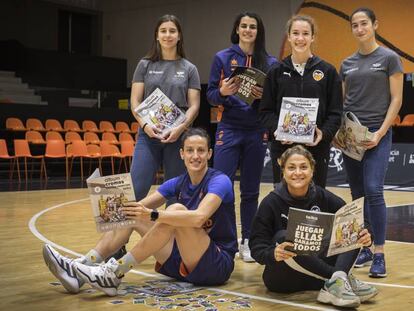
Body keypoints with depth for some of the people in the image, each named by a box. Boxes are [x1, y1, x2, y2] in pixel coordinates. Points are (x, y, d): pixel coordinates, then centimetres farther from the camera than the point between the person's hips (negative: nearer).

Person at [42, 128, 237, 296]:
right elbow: (142, 206, -3)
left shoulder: (219, 181, -13)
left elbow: (198, 218, -32)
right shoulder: (177, 183, 7)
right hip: (182, 262, 7)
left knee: (176, 210, -30)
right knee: (131, 215, -3)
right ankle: (80, 267, -16)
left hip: (218, 265, -6)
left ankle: (113, 274, -29)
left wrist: (153, 215, -40)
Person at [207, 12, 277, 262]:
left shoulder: (270, 63, 5)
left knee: (250, 190, 7)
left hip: (257, 132, 1)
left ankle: (248, 242, 16)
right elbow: (211, 96, 3)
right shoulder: (222, 58, 3)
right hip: (229, 129, -1)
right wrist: (223, 92, -18)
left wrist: (264, 97, -14)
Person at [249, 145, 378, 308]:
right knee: (283, 237, -31)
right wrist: (273, 254, -36)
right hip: (282, 275, -3)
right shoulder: (271, 203, -11)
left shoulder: (323, 197, -3)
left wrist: (364, 236, -30)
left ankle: (336, 282, -32)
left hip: (319, 269, 3)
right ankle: (345, 279, -28)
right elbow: (257, 248, -14)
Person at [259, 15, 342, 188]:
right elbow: (266, 110, 5)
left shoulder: (327, 71, 3)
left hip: (317, 148, 0)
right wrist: (276, 129, -13)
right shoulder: (277, 72, 6)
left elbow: (335, 112, 2)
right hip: (282, 147, 1)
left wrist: (324, 133, -15)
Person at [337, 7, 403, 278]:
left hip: (377, 133, -5)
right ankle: (363, 249, 16)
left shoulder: (389, 58, -1)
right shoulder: (347, 64, 12)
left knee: (373, 191, -16)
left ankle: (379, 254, -9)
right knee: (357, 194, 7)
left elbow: (396, 99, -5)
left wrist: (380, 132, -15)